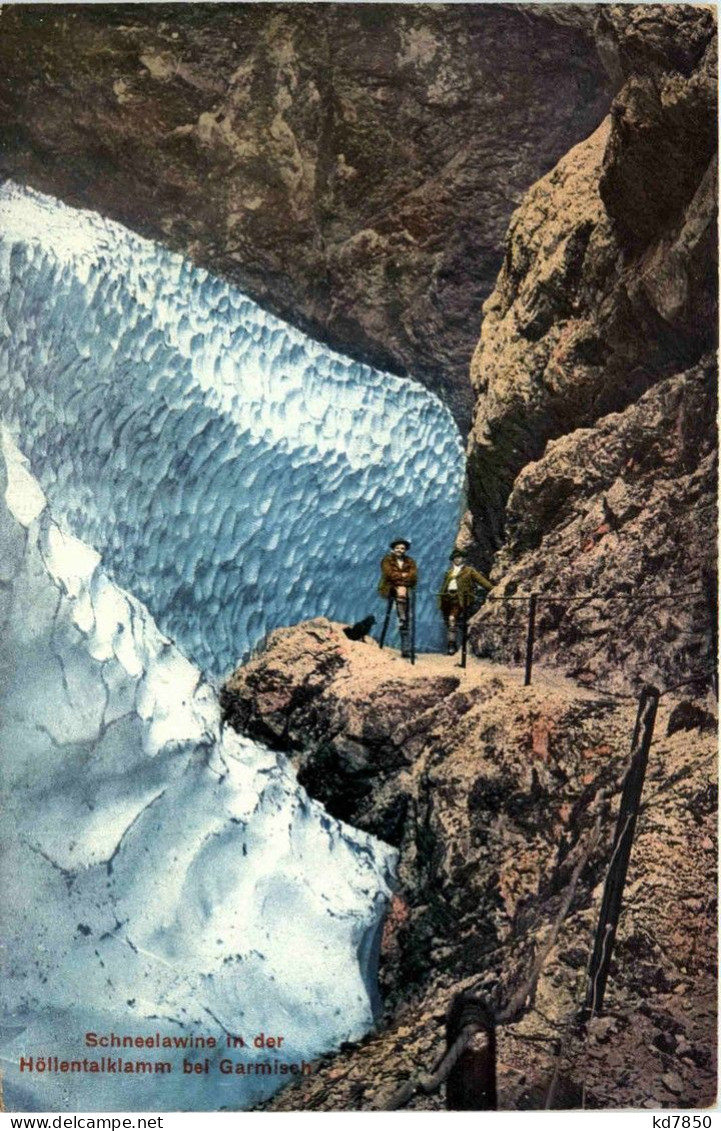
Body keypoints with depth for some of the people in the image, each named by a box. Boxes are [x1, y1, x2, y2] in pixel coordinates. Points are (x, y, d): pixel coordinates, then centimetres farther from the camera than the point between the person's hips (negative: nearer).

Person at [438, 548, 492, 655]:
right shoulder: (449, 573, 24)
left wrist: (492, 589, -10)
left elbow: (481, 580, 1)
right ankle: (453, 645, 16)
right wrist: (440, 601, 15)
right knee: (448, 621, 5)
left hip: (459, 597, -6)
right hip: (447, 597, 6)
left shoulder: (469, 571, 10)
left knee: (452, 618, -22)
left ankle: (452, 644, -21)